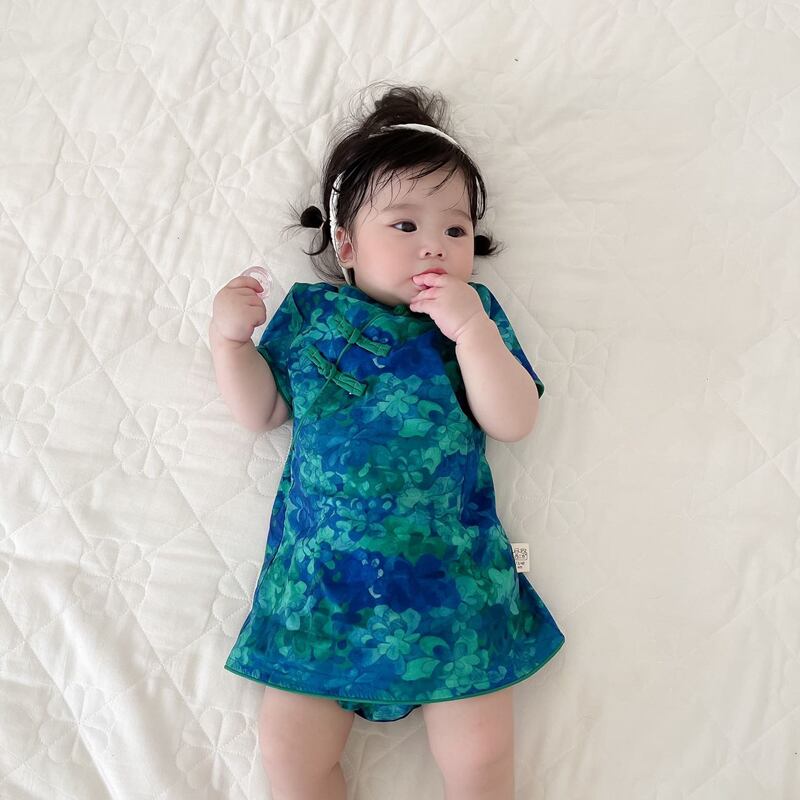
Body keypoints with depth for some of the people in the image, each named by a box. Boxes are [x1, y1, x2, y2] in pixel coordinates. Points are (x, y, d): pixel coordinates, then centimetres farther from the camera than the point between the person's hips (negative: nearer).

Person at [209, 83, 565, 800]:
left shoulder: (475, 314, 7)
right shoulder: (308, 310, 11)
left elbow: (514, 421, -4)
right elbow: (260, 411, 14)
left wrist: (470, 329, -15)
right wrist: (230, 338, -2)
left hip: (451, 576, -1)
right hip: (319, 576, 2)